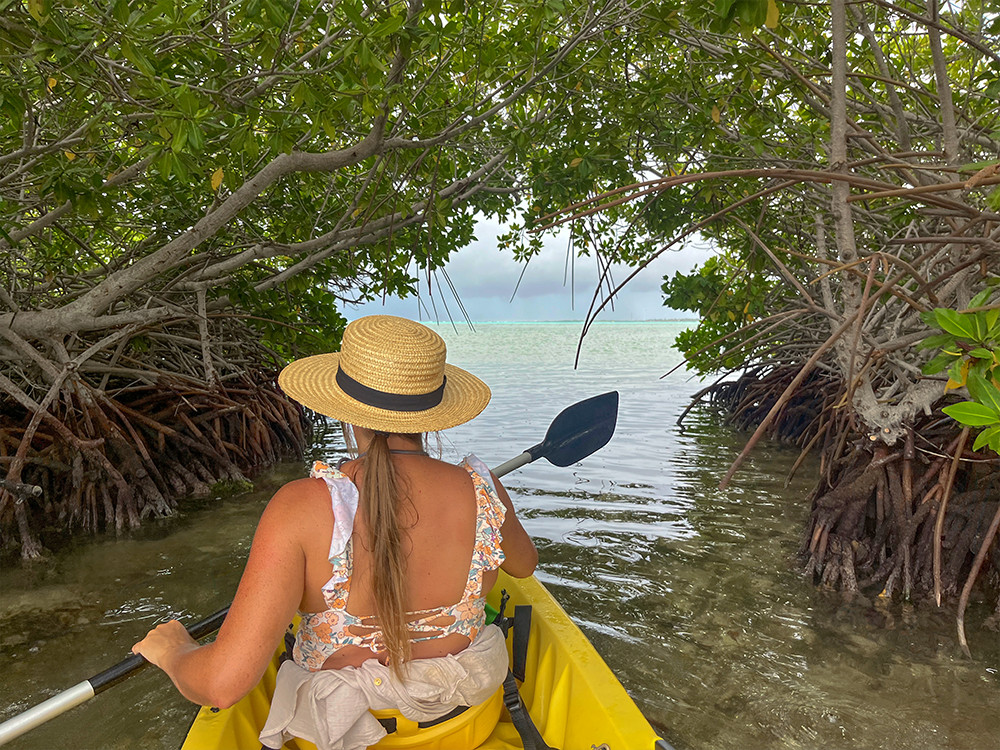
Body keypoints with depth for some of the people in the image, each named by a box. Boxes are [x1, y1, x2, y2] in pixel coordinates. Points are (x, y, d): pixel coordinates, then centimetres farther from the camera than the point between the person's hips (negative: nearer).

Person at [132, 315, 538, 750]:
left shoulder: (302, 508, -30)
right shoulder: (483, 495, -21)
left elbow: (222, 683, -30)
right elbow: (525, 564, 2)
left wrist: (170, 649, -8)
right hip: (463, 709, 2)